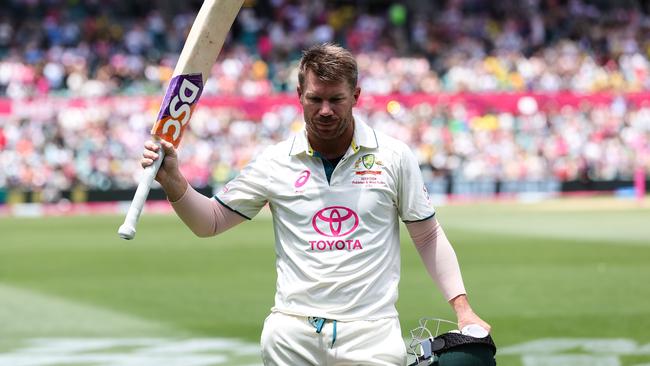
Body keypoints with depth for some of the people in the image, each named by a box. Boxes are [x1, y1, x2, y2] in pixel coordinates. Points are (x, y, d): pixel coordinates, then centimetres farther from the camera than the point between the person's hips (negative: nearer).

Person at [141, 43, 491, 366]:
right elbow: (210, 222, 11)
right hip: (291, 334, 1)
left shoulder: (394, 156, 3)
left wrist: (462, 308, 1)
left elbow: (428, 236, 9)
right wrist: (173, 183, -8)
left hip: (371, 334, -1)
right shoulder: (274, 162, 5)